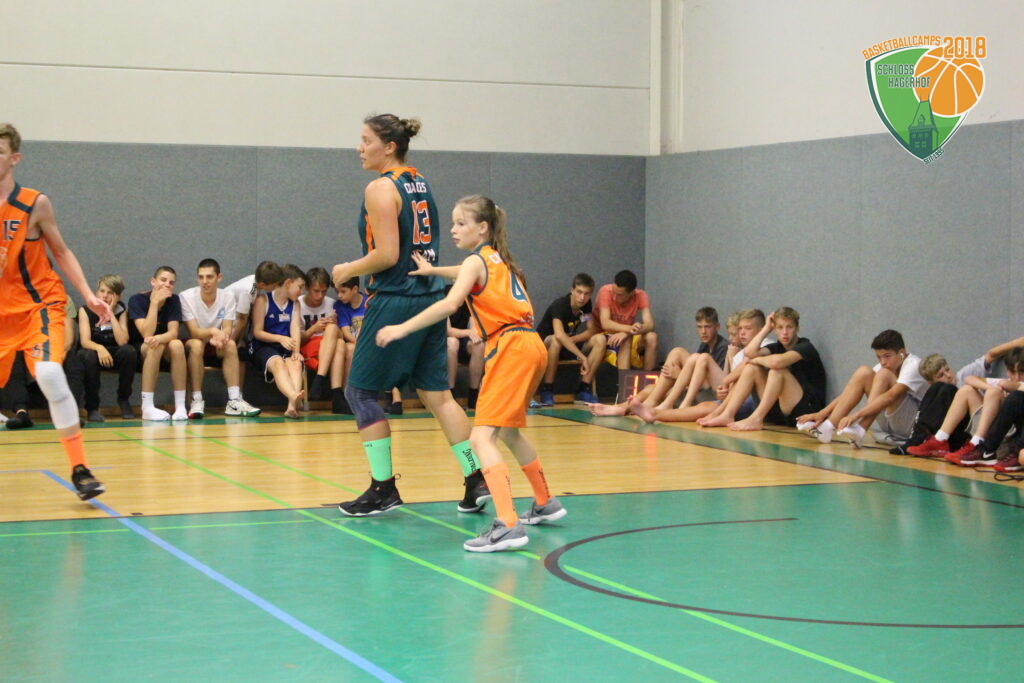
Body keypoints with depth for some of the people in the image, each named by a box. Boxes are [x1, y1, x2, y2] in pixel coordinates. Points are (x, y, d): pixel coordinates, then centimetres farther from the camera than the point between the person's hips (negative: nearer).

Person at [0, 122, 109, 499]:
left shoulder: (35, 204, -7)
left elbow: (62, 252, 4)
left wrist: (88, 295, -4)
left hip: (39, 305, -4)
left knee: (50, 376, -25)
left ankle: (80, 470, -19)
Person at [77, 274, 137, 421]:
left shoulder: (121, 311, -5)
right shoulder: (86, 311, -8)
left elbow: (122, 341, -21)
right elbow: (85, 341, -21)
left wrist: (110, 314, -21)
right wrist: (99, 348, -43)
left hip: (114, 356, 2)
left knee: (130, 351, -31)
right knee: (88, 356, -37)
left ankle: (124, 400, -12)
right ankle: (92, 407, -23)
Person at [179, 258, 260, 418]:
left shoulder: (228, 297, -6)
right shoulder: (186, 297, -15)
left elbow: (227, 330, -14)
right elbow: (194, 332, -22)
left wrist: (221, 336, -40)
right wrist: (212, 331, -44)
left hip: (216, 350, 3)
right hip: (191, 348, -3)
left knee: (230, 344, -29)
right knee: (196, 344, -36)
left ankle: (234, 401, -32)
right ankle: (197, 401, -33)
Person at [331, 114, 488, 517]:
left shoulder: (381, 189, -12)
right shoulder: (421, 185, 13)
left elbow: (387, 255, -19)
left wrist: (348, 270, -4)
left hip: (395, 301, -8)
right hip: (429, 297, 8)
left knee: (360, 391, 4)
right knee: (436, 393, 10)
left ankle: (383, 488, 4)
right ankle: (476, 479, 7)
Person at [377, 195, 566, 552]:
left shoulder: (475, 261, -5)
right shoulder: (497, 259, 19)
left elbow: (450, 305, -21)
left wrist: (403, 328, -24)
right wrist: (433, 270, 33)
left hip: (510, 348, -9)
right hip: (529, 347, 9)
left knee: (482, 438, -16)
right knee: (508, 431, 27)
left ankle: (508, 525, -30)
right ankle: (545, 503, 41)